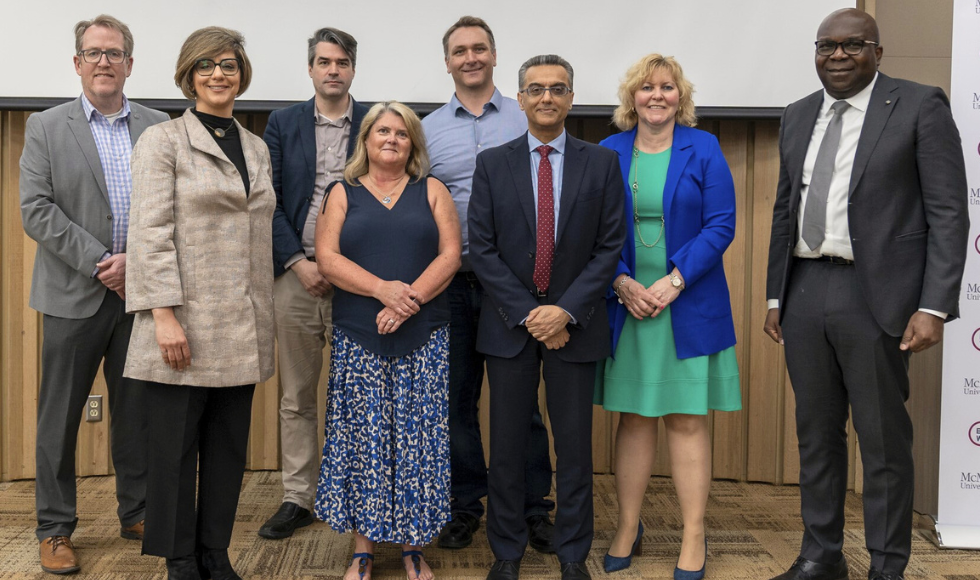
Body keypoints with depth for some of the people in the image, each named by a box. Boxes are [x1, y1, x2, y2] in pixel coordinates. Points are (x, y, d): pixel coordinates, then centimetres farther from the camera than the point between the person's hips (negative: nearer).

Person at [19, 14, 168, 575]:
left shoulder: (159, 128, 7)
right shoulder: (46, 127, 3)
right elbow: (37, 209, -5)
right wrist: (97, 262, -13)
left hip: (140, 292, 2)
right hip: (75, 294, -1)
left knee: (137, 412, 10)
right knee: (60, 415, 5)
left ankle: (138, 515, 24)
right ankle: (56, 529, 16)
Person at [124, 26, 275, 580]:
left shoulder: (257, 148, 15)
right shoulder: (163, 140, -1)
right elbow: (151, 232, -8)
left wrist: (265, 317, 12)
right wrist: (164, 314, -16)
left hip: (242, 327, 5)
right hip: (186, 322, -5)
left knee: (229, 446, 10)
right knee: (176, 446, 3)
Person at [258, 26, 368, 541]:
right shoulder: (283, 124, 8)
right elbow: (270, 202, 3)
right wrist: (299, 263, -8)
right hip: (296, 274, 1)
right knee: (296, 398, 8)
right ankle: (298, 498, 18)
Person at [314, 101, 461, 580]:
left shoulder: (431, 191, 10)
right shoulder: (343, 194, 10)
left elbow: (450, 254, -1)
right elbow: (327, 259, -2)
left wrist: (411, 298, -15)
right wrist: (382, 290, -16)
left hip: (423, 338, 0)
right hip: (358, 340, 0)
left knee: (418, 437, 1)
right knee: (363, 436, 2)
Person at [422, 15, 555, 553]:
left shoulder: (527, 121, 5)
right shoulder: (428, 129, 9)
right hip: (450, 282, 2)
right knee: (457, 399, 9)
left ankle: (533, 508, 14)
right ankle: (465, 505, 22)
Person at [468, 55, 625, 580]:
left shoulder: (602, 163, 4)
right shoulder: (492, 164, 4)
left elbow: (610, 245, -1)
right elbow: (481, 248, -1)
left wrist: (566, 310, -12)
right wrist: (527, 313, -10)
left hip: (575, 323, 0)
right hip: (508, 322, 0)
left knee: (574, 445, 6)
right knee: (506, 444, 7)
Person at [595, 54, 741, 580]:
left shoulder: (703, 149, 2)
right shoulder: (610, 152, 7)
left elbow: (720, 225, -5)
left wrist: (673, 282, -13)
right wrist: (622, 283, -10)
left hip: (687, 307, -2)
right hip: (626, 305, 2)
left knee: (687, 420, 2)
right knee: (633, 417, 8)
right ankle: (627, 528, 19)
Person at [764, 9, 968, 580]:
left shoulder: (920, 106, -3)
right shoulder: (799, 116, 13)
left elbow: (948, 213, -7)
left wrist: (934, 306, -13)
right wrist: (776, 295, 13)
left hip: (876, 294, -5)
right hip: (805, 291, 5)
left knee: (884, 438, 3)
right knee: (816, 432, 13)